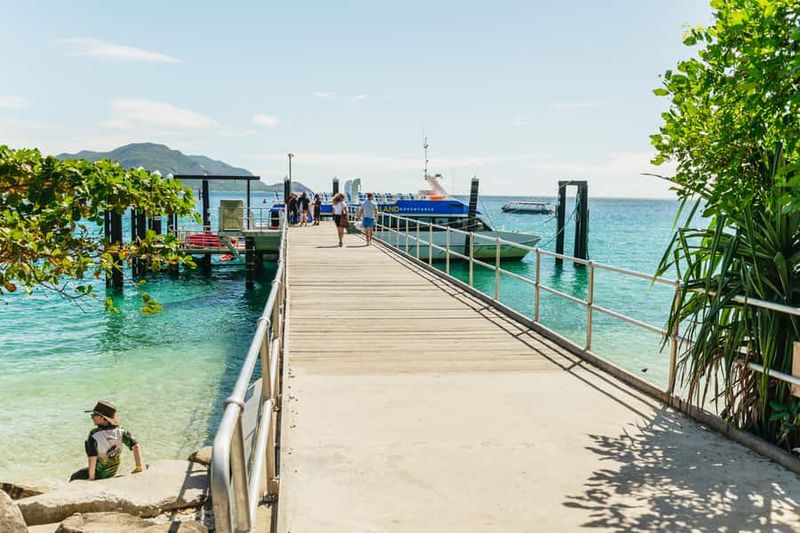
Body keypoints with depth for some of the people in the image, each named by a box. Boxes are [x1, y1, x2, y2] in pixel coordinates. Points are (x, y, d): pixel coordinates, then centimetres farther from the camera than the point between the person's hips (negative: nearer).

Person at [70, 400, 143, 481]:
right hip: (112, 473, 5)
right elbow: (136, 446, -24)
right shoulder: (120, 431, -18)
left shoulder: (94, 435, -30)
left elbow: (92, 461, -31)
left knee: (74, 478, 23)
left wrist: (91, 479, -19)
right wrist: (138, 467, -19)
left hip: (98, 474, -5)